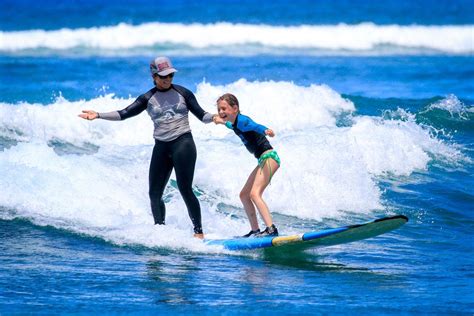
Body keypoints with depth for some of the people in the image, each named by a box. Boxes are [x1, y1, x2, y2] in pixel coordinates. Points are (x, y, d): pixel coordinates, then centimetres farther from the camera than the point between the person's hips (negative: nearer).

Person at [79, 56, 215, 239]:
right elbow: (124, 114, 4)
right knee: (154, 194, 1)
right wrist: (98, 115, -6)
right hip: (161, 147, 4)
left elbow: (202, 116, 3)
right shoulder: (148, 99, 8)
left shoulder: (182, 93, 3)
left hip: (183, 143, -4)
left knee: (185, 190, -12)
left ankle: (199, 232, -6)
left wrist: (215, 117, -19)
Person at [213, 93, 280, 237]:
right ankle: (255, 231, 18)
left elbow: (254, 126, -37)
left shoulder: (241, 120, -15)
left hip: (268, 157, -11)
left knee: (254, 194, -24)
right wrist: (223, 122, 57)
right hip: (263, 160, 11)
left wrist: (265, 131, -57)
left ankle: (271, 229, -35)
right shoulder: (235, 124, 13)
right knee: (244, 195, 15)